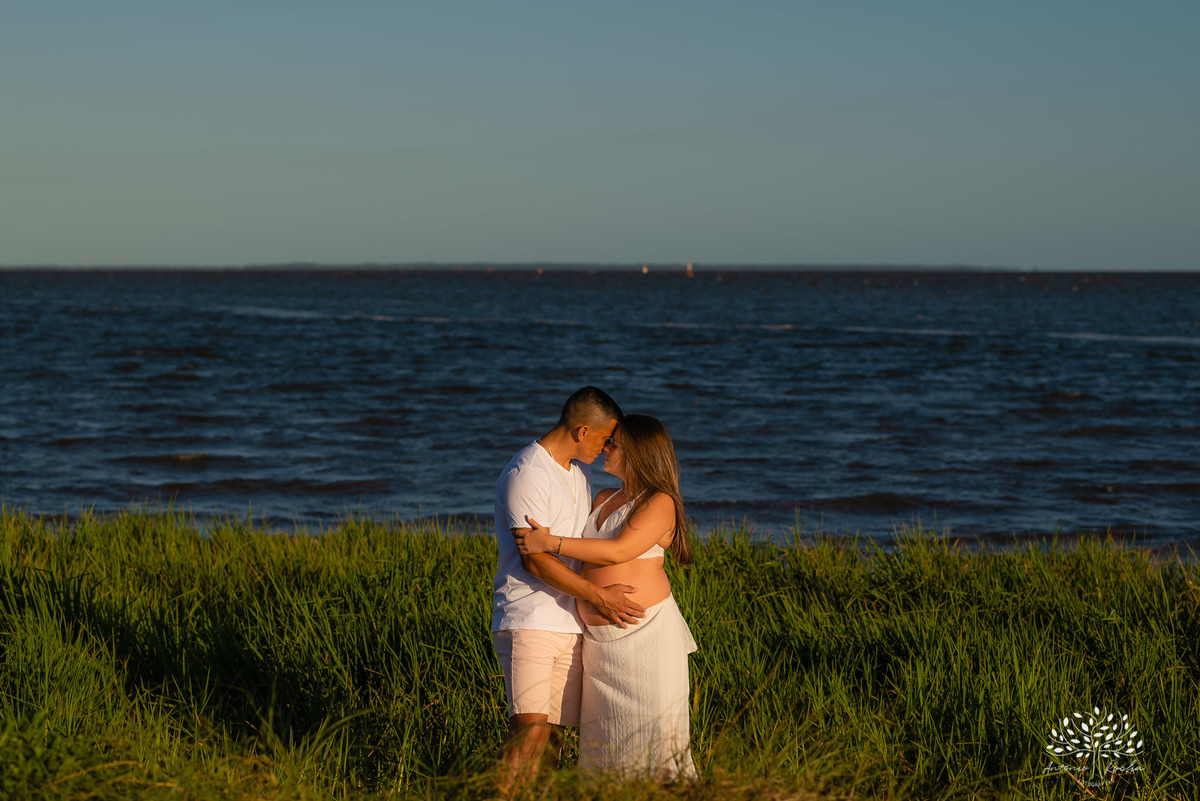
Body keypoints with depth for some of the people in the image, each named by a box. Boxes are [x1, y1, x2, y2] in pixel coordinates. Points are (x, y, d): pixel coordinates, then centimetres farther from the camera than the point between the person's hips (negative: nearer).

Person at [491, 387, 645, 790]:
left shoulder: (579, 471, 18)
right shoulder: (525, 475, -11)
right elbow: (535, 559, -16)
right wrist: (598, 595, -15)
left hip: (571, 625, 8)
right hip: (528, 621, -8)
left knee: (552, 733, 0)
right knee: (530, 728, -20)